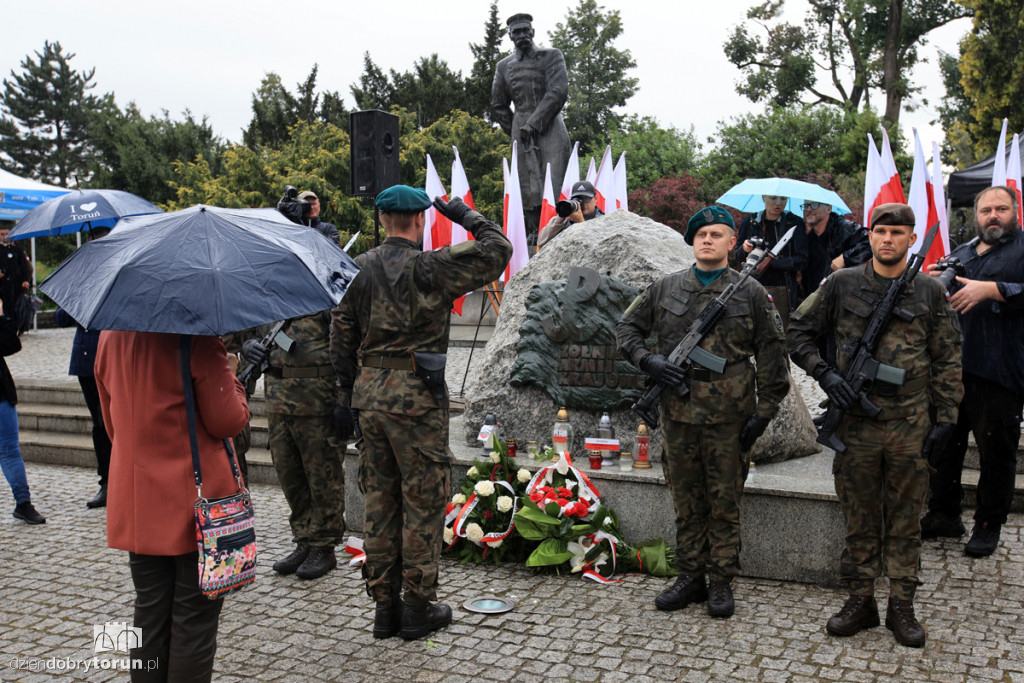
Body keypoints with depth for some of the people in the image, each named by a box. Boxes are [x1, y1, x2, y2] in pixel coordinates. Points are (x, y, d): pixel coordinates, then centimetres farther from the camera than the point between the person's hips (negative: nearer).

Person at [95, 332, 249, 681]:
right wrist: (230, 376, 2)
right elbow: (228, 421, -14)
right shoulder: (198, 337, -18)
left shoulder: (109, 336, 3)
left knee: (149, 615, 17)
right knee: (194, 620, 6)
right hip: (196, 498, -6)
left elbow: (113, 423, 13)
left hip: (136, 504, 6)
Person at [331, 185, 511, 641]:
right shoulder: (431, 267, -11)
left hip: (370, 396, 6)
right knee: (423, 501, 5)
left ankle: (384, 606, 21)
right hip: (416, 398, -6)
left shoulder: (359, 270, 7)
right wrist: (466, 216, 9)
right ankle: (418, 607, 13)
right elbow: (498, 250, -6)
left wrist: (346, 397, 17)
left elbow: (342, 338, 10)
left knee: (380, 500, 13)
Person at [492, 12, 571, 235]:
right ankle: (534, 234, 0)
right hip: (521, 131, 3)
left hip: (551, 129, -3)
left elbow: (558, 92, -6)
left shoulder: (552, 56, 6)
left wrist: (534, 123, -12)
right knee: (528, 189, -3)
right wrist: (515, 131, 14)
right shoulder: (504, 66, 15)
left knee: (555, 184, -12)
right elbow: (498, 104, 22)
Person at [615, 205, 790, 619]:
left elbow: (771, 354, 3)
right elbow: (627, 328, 15)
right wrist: (647, 360, -4)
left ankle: (721, 583, 18)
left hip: (728, 416, -2)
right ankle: (690, 578, 24)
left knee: (724, 504, 6)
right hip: (678, 414, 3)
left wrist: (764, 411, -3)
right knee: (686, 503, 11)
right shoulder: (666, 289, 8)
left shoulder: (750, 293, 2)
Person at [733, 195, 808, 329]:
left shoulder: (794, 223, 3)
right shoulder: (750, 221, 9)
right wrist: (744, 249, -7)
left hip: (783, 291, -1)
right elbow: (737, 257, 16)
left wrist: (770, 262, -13)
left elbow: (802, 261, -3)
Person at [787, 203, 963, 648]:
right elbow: (797, 333, 7)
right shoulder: (842, 284, 1)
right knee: (859, 518, 9)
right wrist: (824, 373, -7)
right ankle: (860, 600, 22)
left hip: (910, 425, 1)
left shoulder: (929, 292, 4)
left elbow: (947, 361, 8)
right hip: (856, 422, 0)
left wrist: (945, 417, 2)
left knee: (905, 520, 10)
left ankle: (901, 605, 22)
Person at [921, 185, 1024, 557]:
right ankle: (943, 515, 24)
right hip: (950, 369, 6)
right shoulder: (960, 253, 19)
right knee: (945, 443, 12)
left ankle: (988, 525, 17)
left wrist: (991, 289, -23)